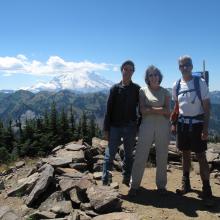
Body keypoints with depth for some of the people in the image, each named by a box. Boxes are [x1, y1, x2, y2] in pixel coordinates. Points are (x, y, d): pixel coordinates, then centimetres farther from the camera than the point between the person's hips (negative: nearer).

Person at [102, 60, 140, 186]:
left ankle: (127, 179, 24)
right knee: (110, 155, 1)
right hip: (115, 127, -1)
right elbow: (109, 109, 0)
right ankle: (105, 181, 8)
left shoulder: (137, 89, 2)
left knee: (129, 155, 11)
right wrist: (106, 128, -3)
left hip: (131, 127, 1)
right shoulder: (115, 88, 1)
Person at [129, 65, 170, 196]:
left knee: (162, 157, 8)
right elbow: (142, 110, -6)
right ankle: (134, 185, 9)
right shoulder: (143, 91, 6)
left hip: (163, 126, 1)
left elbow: (167, 111, -1)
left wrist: (150, 109, -9)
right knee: (140, 156, 0)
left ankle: (161, 185, 22)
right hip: (147, 126, -1)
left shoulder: (165, 92, 8)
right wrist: (160, 110, -10)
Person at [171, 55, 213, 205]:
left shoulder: (200, 82, -10)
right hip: (183, 123, 4)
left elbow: (207, 106, -11)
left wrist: (206, 128, -16)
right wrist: (174, 123, 10)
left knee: (201, 156, -2)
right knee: (185, 154, 13)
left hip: (197, 123, -4)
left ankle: (207, 189, 8)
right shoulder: (177, 85, 2)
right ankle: (186, 184, 26)